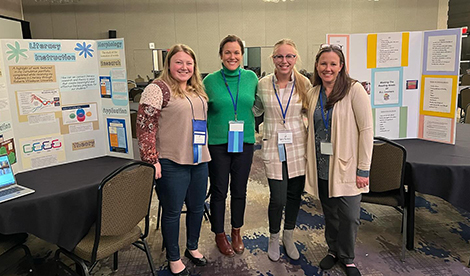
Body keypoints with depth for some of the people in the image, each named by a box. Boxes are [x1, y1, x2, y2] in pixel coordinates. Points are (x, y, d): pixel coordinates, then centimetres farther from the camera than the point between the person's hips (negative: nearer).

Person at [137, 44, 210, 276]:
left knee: (197, 207, 17)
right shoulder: (158, 89, -10)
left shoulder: (198, 90, 12)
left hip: (199, 161, 7)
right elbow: (145, 127, -14)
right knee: (172, 211, 8)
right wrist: (151, 160, -18)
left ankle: (192, 247, 40)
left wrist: (207, 152, 17)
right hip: (172, 163, -7)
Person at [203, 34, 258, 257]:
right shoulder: (210, 80, -3)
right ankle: (219, 234, 29)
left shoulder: (251, 78, 2)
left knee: (240, 190, 13)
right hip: (217, 143, -2)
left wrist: (251, 130, 4)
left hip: (244, 142, 2)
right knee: (219, 191, 8)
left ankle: (236, 231, 34)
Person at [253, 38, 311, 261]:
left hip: (298, 147, 2)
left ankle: (288, 237, 38)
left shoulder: (304, 83, -1)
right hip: (273, 148, -1)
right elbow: (256, 110, 14)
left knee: (294, 195, 13)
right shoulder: (263, 84, -2)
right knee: (278, 199, -3)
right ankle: (273, 239, 27)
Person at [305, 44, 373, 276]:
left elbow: (366, 130, -12)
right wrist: (310, 161, 8)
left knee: (349, 215, 2)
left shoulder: (354, 90, -10)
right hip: (321, 165, 4)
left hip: (346, 165, -4)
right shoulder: (314, 93, 6)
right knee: (329, 211, 15)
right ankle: (333, 250, 37)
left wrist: (363, 169, -13)